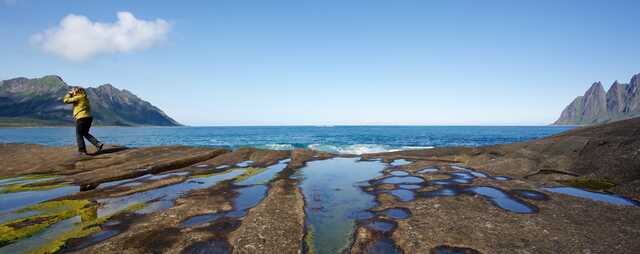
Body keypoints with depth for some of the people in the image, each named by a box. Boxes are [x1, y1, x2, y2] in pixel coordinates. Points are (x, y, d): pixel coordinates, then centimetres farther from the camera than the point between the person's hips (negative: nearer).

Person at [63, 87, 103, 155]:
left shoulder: (77, 98, -7)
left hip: (81, 118, -8)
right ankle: (98, 144, 4)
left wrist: (69, 94, 9)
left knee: (79, 135, 5)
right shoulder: (85, 98, 17)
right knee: (85, 133, 19)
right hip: (89, 117, 8)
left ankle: (82, 151, 6)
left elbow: (66, 100, -4)